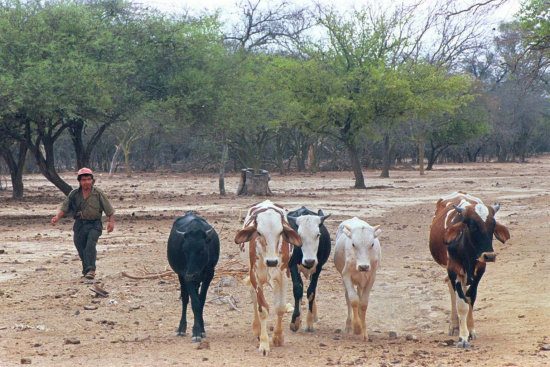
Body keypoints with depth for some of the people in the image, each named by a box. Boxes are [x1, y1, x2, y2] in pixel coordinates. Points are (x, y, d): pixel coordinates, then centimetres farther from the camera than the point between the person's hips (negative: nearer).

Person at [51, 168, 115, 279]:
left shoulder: (98, 194, 0)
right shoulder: (74, 194, 6)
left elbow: (109, 210, 0)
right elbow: (64, 208, 6)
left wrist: (111, 222, -13)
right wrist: (57, 218, -10)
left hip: (94, 225, -3)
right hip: (79, 225, 4)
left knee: (90, 245, -23)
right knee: (81, 249, 4)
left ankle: (91, 270, -28)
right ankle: (86, 270, 20)